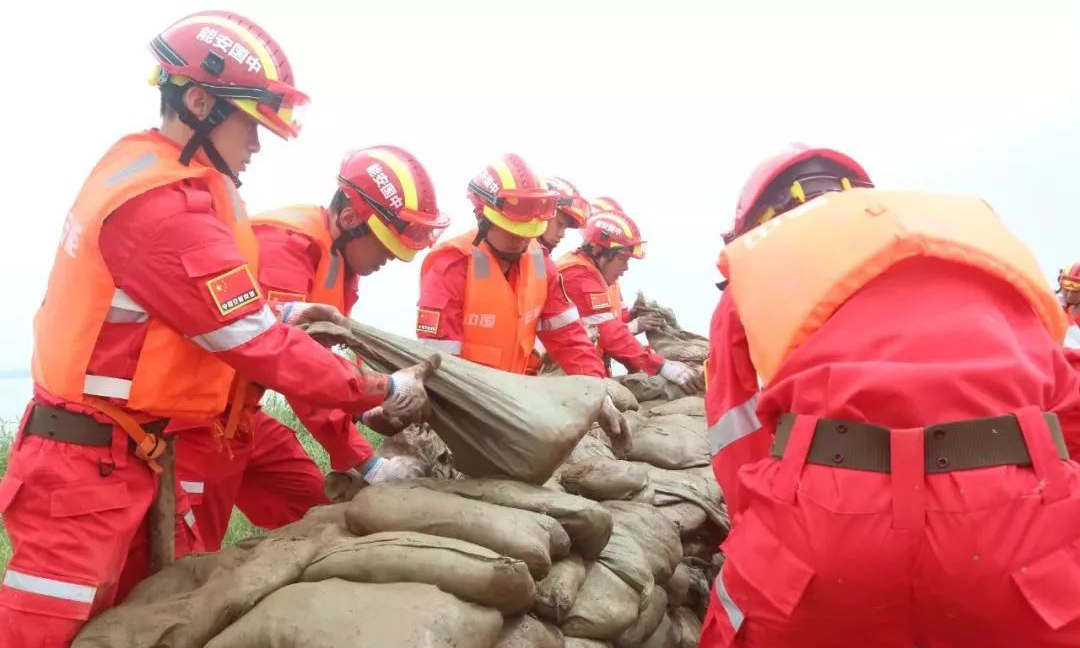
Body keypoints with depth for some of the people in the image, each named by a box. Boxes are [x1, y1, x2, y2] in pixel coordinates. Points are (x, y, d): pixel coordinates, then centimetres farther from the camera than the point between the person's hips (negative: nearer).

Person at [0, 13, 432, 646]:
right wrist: (384, 390, -14)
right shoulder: (166, 208, -26)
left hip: (120, 455, 10)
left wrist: (279, 315, 3)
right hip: (88, 465, -10)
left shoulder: (141, 164, 5)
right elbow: (261, 349, -23)